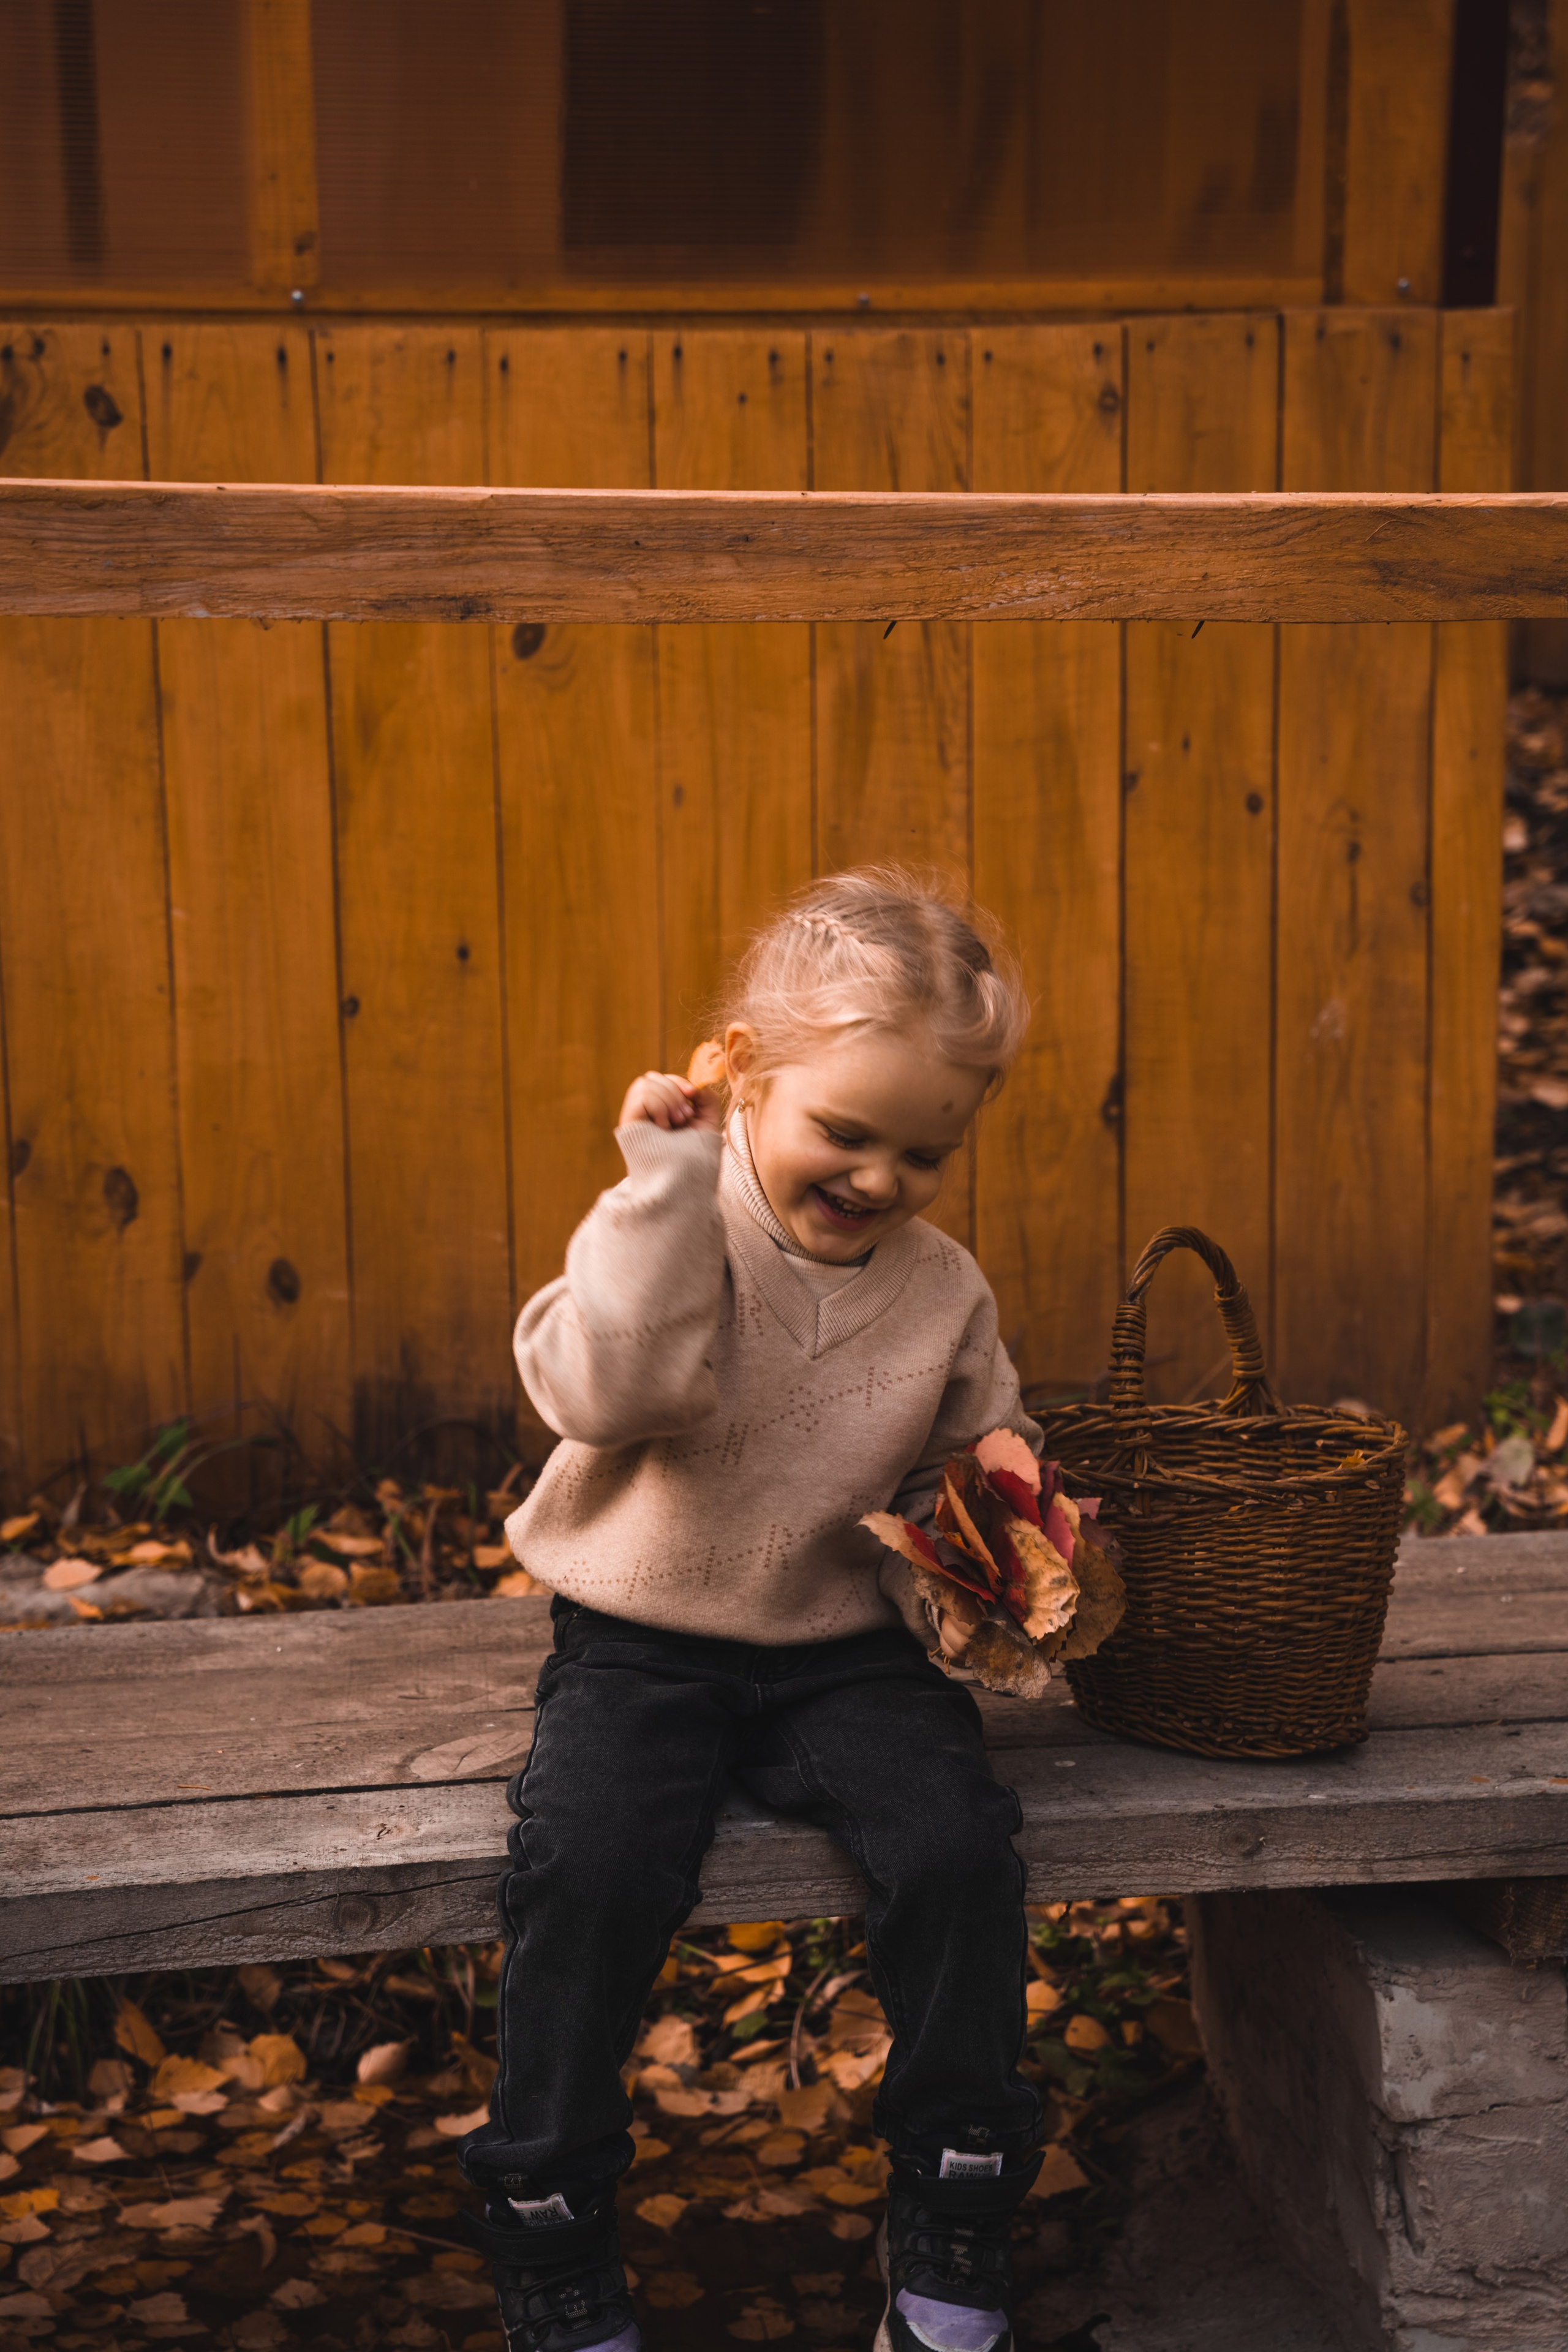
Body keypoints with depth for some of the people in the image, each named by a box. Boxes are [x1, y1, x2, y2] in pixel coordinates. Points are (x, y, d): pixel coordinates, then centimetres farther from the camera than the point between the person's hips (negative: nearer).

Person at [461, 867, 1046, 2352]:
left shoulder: (946, 1295, 2)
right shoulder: (667, 1232, -8)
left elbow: (975, 1472, 15)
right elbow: (606, 1390, -27)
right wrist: (665, 1180, -28)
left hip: (847, 1647, 2)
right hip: (642, 1640, -2)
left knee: (958, 1849, -22)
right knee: (590, 1865, -27)